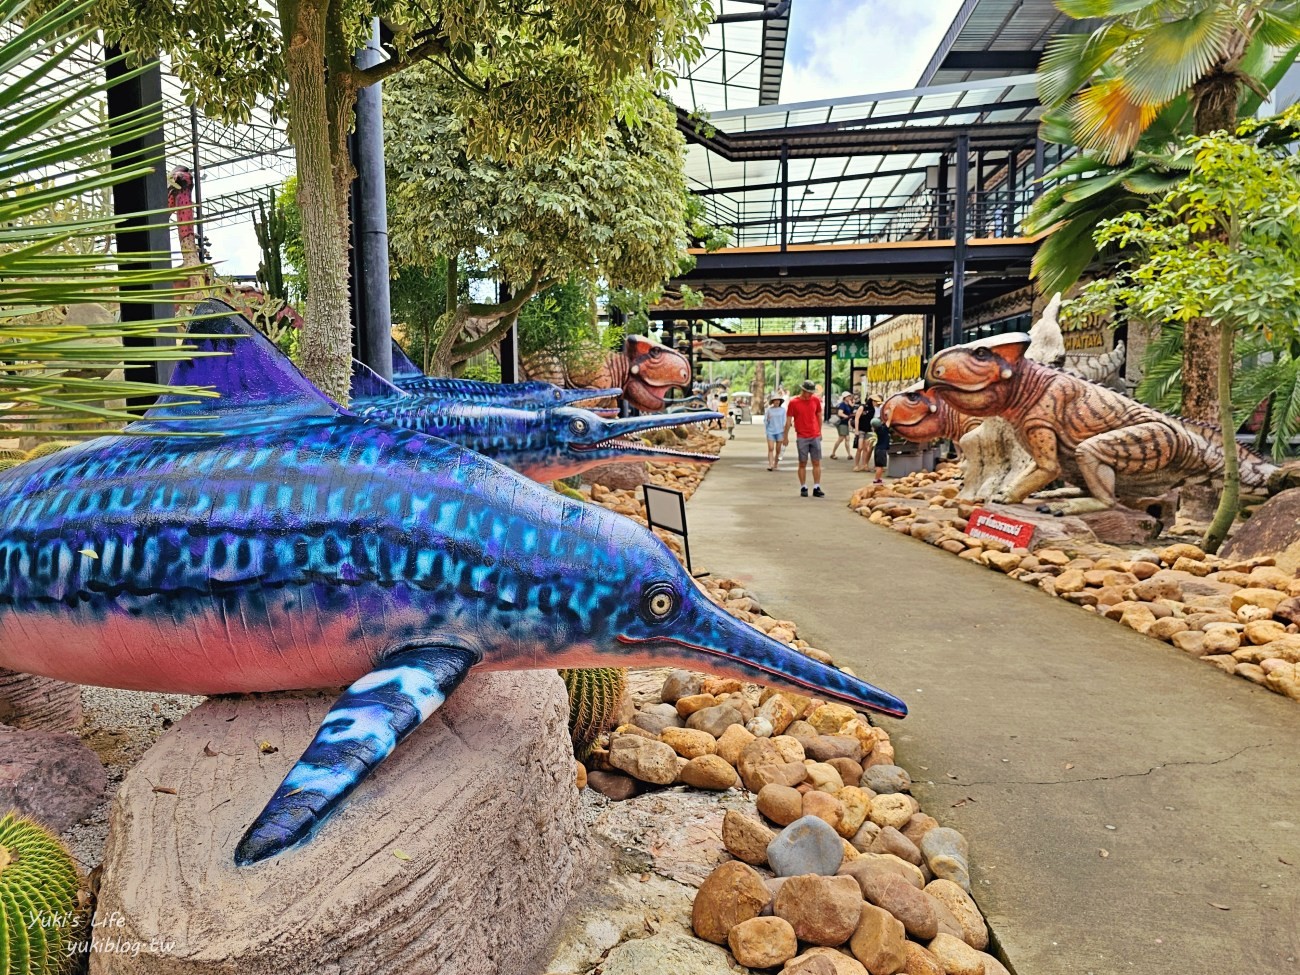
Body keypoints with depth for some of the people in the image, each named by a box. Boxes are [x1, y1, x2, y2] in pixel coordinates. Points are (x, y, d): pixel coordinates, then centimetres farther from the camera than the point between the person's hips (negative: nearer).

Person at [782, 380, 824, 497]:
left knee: (817, 463, 2)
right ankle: (803, 488, 9)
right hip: (802, 438, -3)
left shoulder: (816, 400, 4)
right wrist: (785, 436, 2)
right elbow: (788, 420, 0)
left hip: (815, 437, 3)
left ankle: (817, 488, 5)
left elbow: (819, 416, 16)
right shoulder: (794, 402, -4)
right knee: (802, 463, 2)